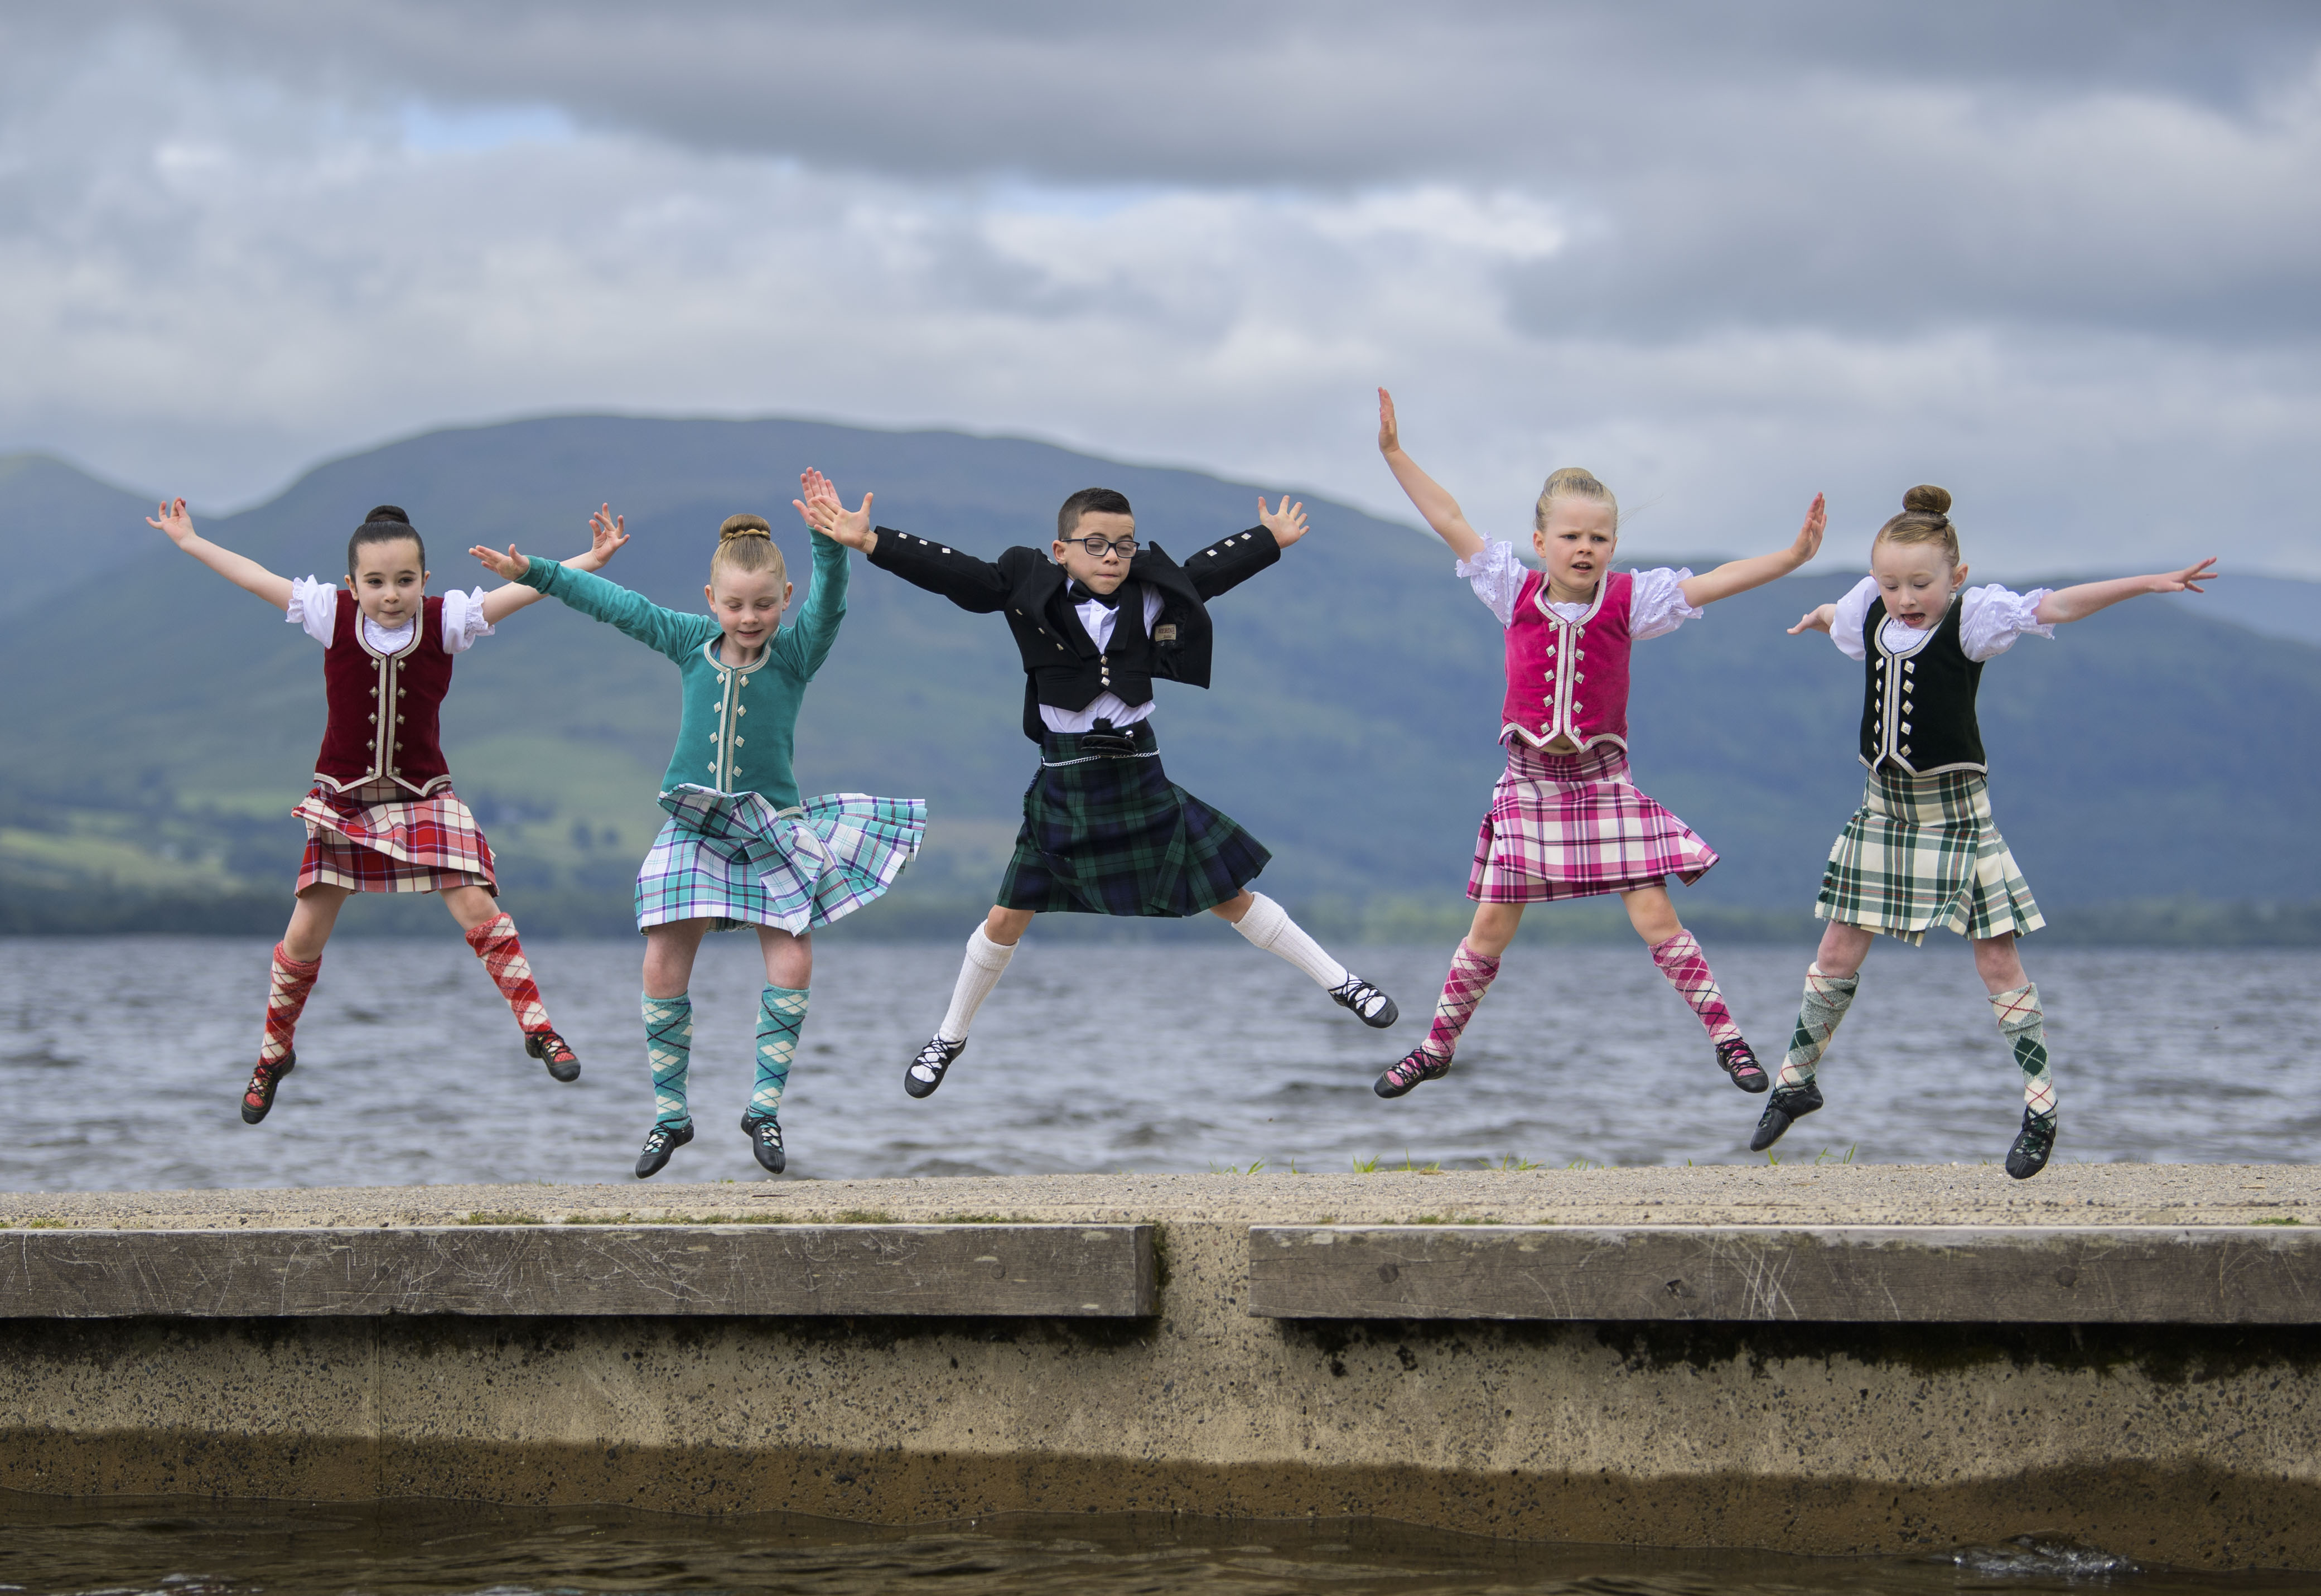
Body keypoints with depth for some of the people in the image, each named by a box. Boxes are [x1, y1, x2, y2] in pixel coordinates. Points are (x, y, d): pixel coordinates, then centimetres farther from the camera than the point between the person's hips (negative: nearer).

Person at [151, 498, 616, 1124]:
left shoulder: (447, 621, -9)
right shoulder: (331, 615, -7)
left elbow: (521, 591, -13)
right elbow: (256, 578, 2)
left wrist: (590, 559, -21)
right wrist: (189, 542, 10)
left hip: (424, 798, -1)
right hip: (343, 801, 1)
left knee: (476, 908, -15)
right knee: (306, 932, 2)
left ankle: (538, 1027, -7)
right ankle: (274, 1053, 22)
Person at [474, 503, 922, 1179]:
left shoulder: (796, 653, -6)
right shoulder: (691, 642, 1)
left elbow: (829, 600, -23)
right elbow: (618, 605, 8)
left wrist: (830, 543, -41)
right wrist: (531, 572, 9)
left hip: (772, 829, -2)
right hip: (694, 829, 2)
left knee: (792, 966, -11)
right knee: (663, 969, -3)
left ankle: (765, 1106, 3)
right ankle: (669, 1112, 10)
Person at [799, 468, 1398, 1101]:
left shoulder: (1149, 598, -2)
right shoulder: (1033, 594, -10)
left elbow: (1206, 572, 16)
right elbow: (955, 573, -18)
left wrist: (1273, 539, 30)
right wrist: (867, 541, -27)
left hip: (1141, 779, 1)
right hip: (1064, 782, -1)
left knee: (1230, 895, 7)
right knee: (1007, 919, 5)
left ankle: (1338, 981, 20)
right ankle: (949, 1039, 24)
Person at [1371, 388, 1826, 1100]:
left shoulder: (1630, 601, -5)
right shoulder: (1516, 593, -2)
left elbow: (1716, 581, -12)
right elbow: (1451, 522, 1)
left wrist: (1792, 556, -23)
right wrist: (1394, 453, 1)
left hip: (1603, 781, -1)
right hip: (1528, 781, 1)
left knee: (1656, 918, -6)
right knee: (1491, 925, 4)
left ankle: (1726, 1036, 4)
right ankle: (1436, 1048, 17)